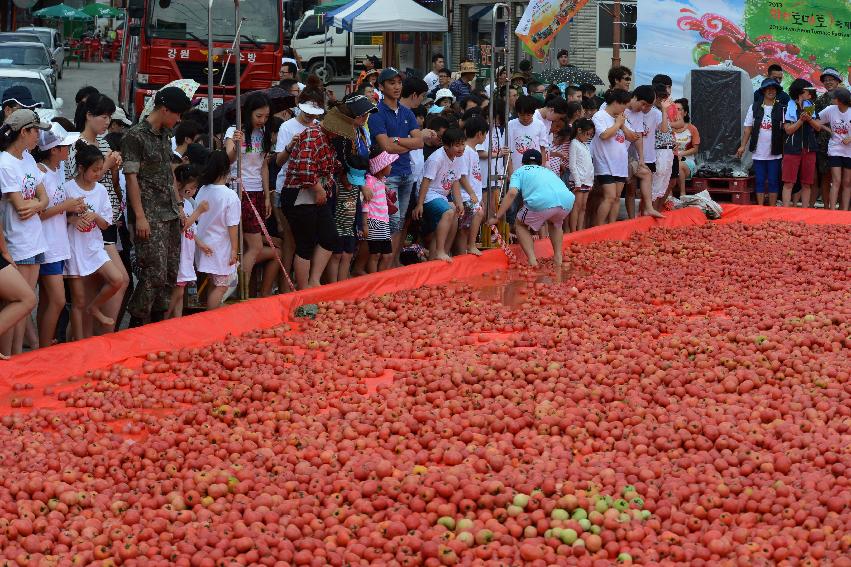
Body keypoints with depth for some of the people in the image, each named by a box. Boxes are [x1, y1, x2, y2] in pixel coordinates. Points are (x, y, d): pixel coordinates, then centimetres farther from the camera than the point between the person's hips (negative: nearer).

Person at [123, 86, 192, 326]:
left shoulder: (164, 135, 15)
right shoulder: (135, 135, -10)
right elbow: (131, 177, -13)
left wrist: (178, 205, 17)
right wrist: (140, 216, -17)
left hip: (170, 214, 8)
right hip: (150, 216, -8)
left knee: (171, 272, 9)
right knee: (155, 273, -11)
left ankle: (157, 320, 18)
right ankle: (136, 324, -1)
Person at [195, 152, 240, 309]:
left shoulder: (202, 191, -1)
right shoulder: (230, 196, -17)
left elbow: (197, 218, 8)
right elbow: (232, 226, -16)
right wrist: (234, 249, -8)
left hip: (205, 245, 7)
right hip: (220, 248, -7)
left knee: (214, 285, 18)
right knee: (221, 286, 2)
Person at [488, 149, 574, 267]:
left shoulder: (520, 171, 25)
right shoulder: (548, 171, 39)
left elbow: (512, 193, 8)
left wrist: (496, 217, 9)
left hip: (541, 202, -4)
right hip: (567, 200, 5)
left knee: (520, 225, 22)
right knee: (555, 223, 38)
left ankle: (532, 260, 8)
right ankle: (558, 257, 27)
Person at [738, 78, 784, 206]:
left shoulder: (781, 109, 0)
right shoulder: (754, 108, 5)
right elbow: (748, 128, 8)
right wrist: (743, 146, 1)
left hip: (775, 153, -1)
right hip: (759, 152, 1)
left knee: (773, 181, 2)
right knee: (760, 181, 5)